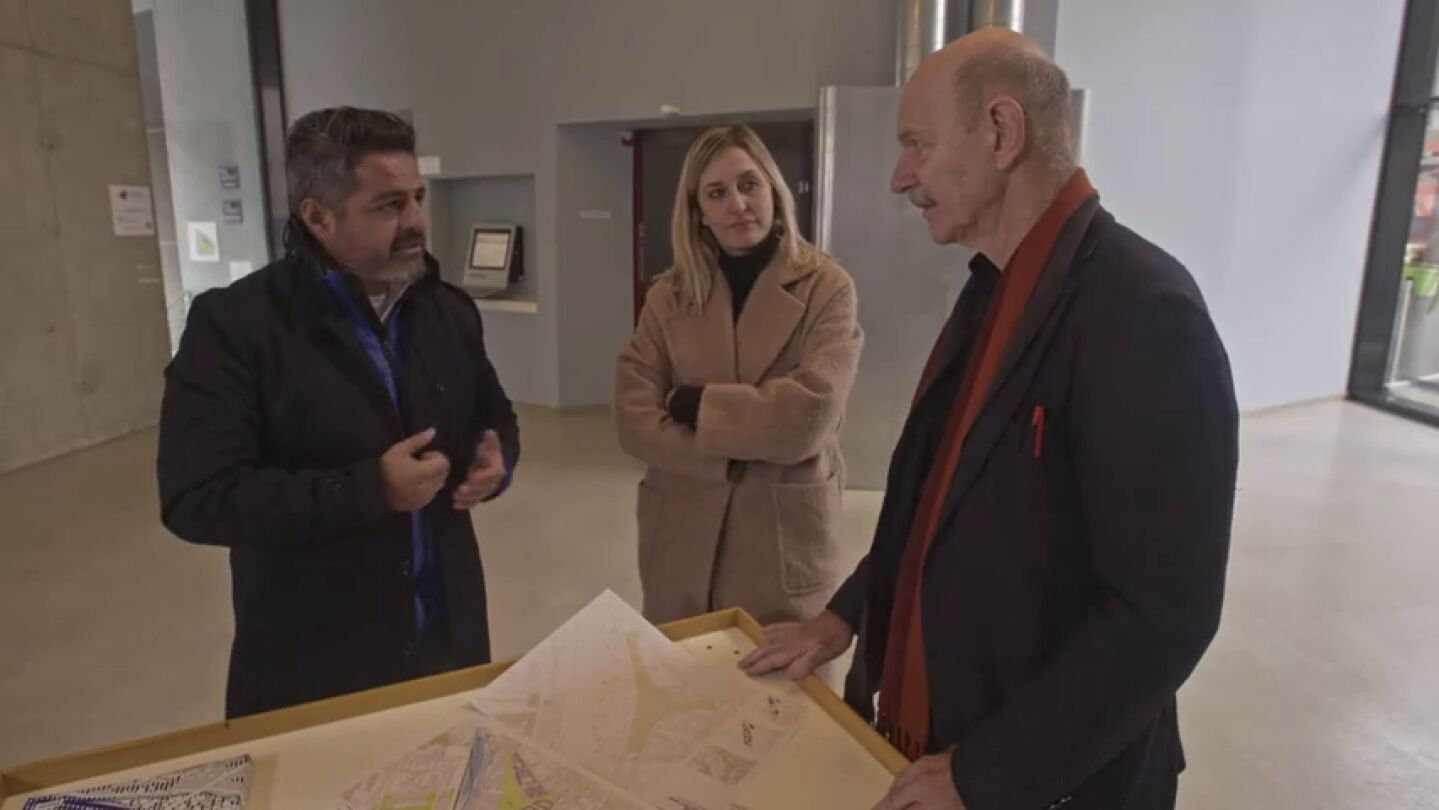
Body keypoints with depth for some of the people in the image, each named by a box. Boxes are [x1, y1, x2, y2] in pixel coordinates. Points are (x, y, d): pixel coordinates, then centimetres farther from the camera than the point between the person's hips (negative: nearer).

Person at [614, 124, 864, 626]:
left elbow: (808, 417, -17)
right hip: (681, 539, 3)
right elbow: (633, 420, -5)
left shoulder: (826, 287, -7)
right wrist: (732, 458, -16)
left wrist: (694, 405, -10)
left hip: (784, 540, -2)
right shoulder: (668, 295, 2)